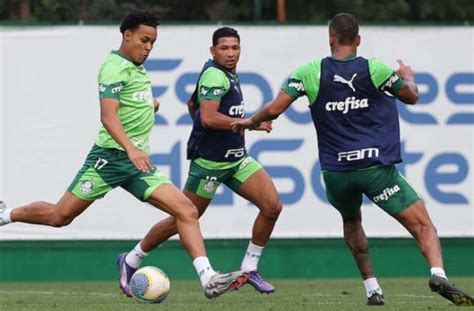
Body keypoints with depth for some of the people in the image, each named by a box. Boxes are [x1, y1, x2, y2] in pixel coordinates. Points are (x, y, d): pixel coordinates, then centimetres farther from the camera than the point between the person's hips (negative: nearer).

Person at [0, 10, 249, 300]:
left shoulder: (138, 68, 17)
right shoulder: (115, 67, -12)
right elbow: (108, 115, -26)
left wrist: (149, 105, 25)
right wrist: (130, 148, -39)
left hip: (137, 162, 8)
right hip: (111, 155, -8)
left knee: (187, 210, -9)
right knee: (60, 216, 0)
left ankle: (208, 278, -17)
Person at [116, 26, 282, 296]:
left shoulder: (228, 75, 12)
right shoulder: (215, 75, -18)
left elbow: (192, 103, 25)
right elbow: (208, 117, -29)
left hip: (236, 158, 9)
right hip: (209, 161, -9)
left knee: (272, 206, -6)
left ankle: (249, 268, 5)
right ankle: (132, 260, 22)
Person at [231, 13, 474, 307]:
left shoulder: (310, 72, -1)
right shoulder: (375, 70, -2)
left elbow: (274, 109, -3)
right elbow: (411, 96, 13)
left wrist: (250, 122, 18)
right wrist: (409, 77, 36)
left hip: (336, 171, 2)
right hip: (377, 168, -2)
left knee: (352, 222, 32)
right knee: (423, 226, -3)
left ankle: (372, 288, 22)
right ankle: (438, 274, -30)